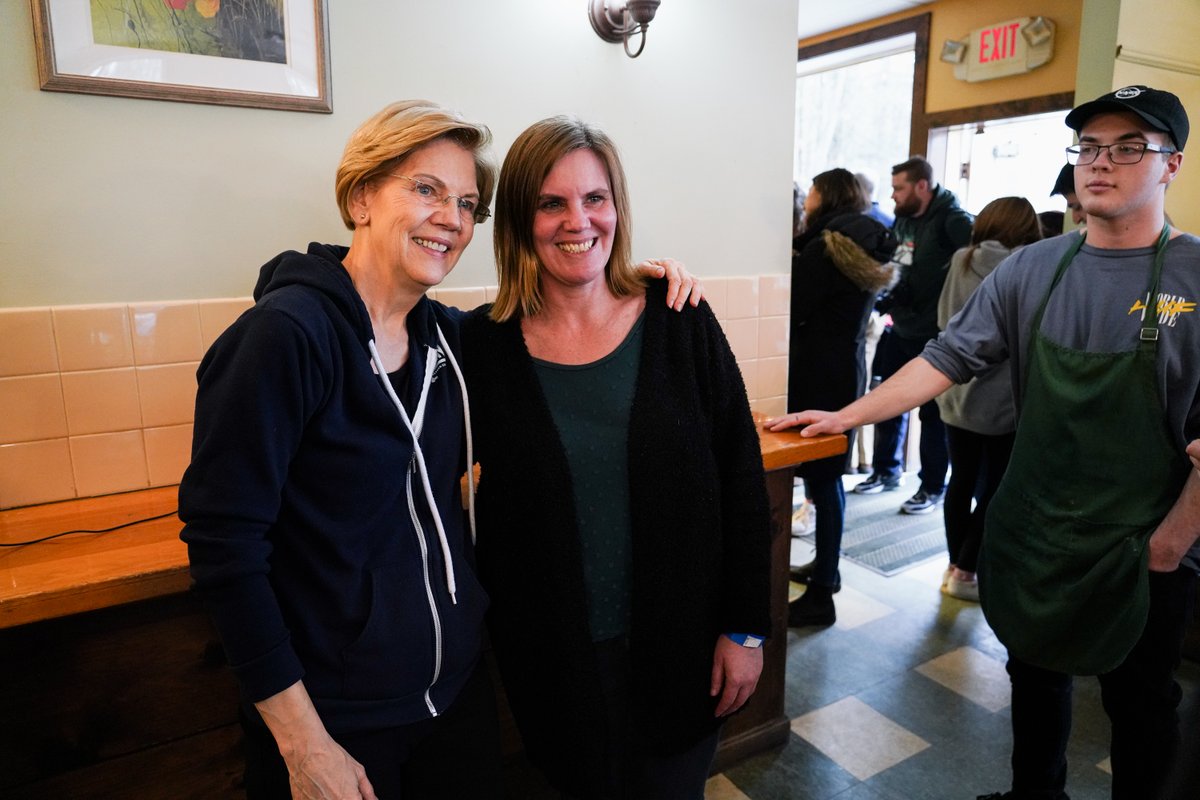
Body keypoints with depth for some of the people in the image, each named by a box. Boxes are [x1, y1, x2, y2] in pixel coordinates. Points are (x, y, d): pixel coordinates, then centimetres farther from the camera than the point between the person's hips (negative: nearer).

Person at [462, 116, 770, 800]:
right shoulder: (483, 345, -7)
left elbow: (742, 481, -4)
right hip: (553, 658, 0)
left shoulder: (681, 325, -8)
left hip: (680, 644, 0)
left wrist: (747, 627, -3)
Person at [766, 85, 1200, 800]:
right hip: (1031, 533, 4)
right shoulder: (1033, 268, -2)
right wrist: (846, 416, -12)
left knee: (1141, 706, 17)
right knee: (1035, 674, 22)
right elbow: (948, 359, -5)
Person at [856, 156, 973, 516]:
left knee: (933, 413, 4)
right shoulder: (902, 220, 10)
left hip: (935, 335, -7)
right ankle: (886, 470, 31)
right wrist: (887, 301, 10)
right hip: (900, 330, 7)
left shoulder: (951, 220, -15)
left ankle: (933, 488, 17)